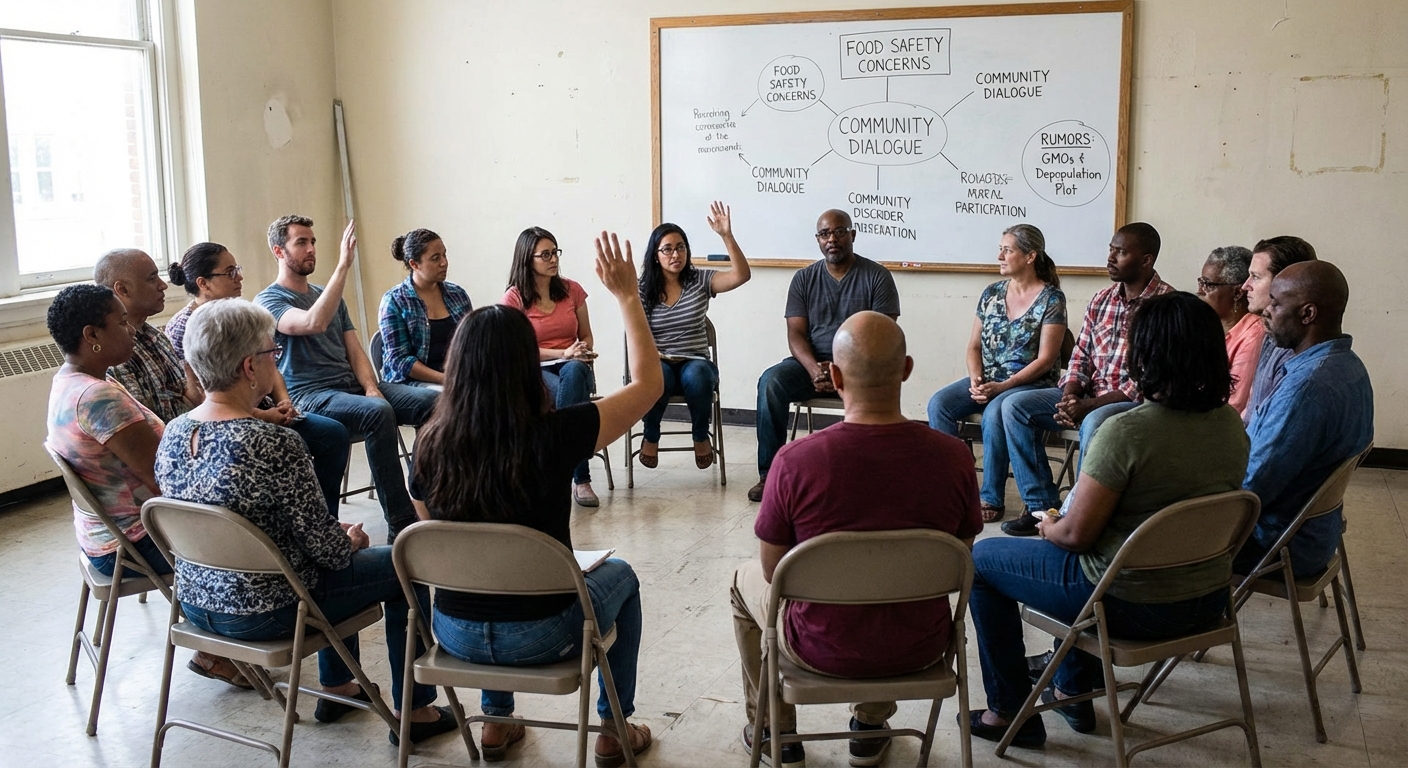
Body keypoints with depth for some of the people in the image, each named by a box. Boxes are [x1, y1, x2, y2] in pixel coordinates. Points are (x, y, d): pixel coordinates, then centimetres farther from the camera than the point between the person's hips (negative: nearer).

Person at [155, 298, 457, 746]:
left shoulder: (172, 435, -3)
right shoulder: (272, 445, -28)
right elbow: (324, 546, -20)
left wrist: (339, 536, 13)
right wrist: (352, 540, 4)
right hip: (262, 614, -8)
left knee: (341, 551, 31)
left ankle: (337, 688, 43)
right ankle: (413, 712, 21)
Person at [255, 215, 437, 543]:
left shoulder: (328, 296, 24)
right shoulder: (269, 301, 0)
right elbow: (314, 323, -23)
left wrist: (371, 388, -3)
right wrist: (343, 265, -24)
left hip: (351, 386, 7)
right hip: (310, 395, -7)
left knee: (431, 401, -18)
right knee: (378, 412, -36)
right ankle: (401, 525, -32)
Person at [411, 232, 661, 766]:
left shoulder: (431, 445, -10)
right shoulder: (554, 436, -21)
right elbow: (648, 384, -8)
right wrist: (627, 296, -3)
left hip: (454, 633, 4)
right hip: (538, 635, -3)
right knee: (620, 577, 27)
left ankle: (496, 721, 43)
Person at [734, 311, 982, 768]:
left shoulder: (795, 461, -25)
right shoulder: (954, 457, -18)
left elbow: (774, 571, -10)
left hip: (822, 651, -2)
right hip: (920, 650, 3)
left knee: (746, 582, 29)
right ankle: (872, 725, 44)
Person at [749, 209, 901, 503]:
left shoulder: (877, 277, 0)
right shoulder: (804, 278, 9)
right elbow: (796, 334, 1)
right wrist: (814, 369, -20)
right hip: (812, 363, 3)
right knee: (771, 382, -27)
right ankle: (769, 473, -21)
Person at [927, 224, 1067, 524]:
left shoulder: (1051, 298, -6)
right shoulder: (992, 293, 10)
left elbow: (1045, 359, -11)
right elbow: (974, 345, 12)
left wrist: (1002, 387, -19)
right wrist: (976, 380, -8)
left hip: (1029, 384, -5)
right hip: (986, 380, 5)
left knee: (994, 412, -35)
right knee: (939, 404, -21)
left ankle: (992, 499, -22)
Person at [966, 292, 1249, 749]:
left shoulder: (1127, 432, -26)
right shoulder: (1232, 424, -3)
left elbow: (1077, 535, -21)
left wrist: (1048, 528, 3)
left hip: (1133, 605, -7)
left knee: (982, 559, 13)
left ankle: (1011, 714, 21)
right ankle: (1073, 692, 42)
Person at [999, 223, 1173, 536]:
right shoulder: (1101, 300, 9)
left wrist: (1090, 405, -22)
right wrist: (1070, 396, -9)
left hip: (1137, 402, -7)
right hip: (1090, 396, 7)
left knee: (1094, 424, -38)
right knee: (1016, 406, -7)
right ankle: (1041, 504, -5)